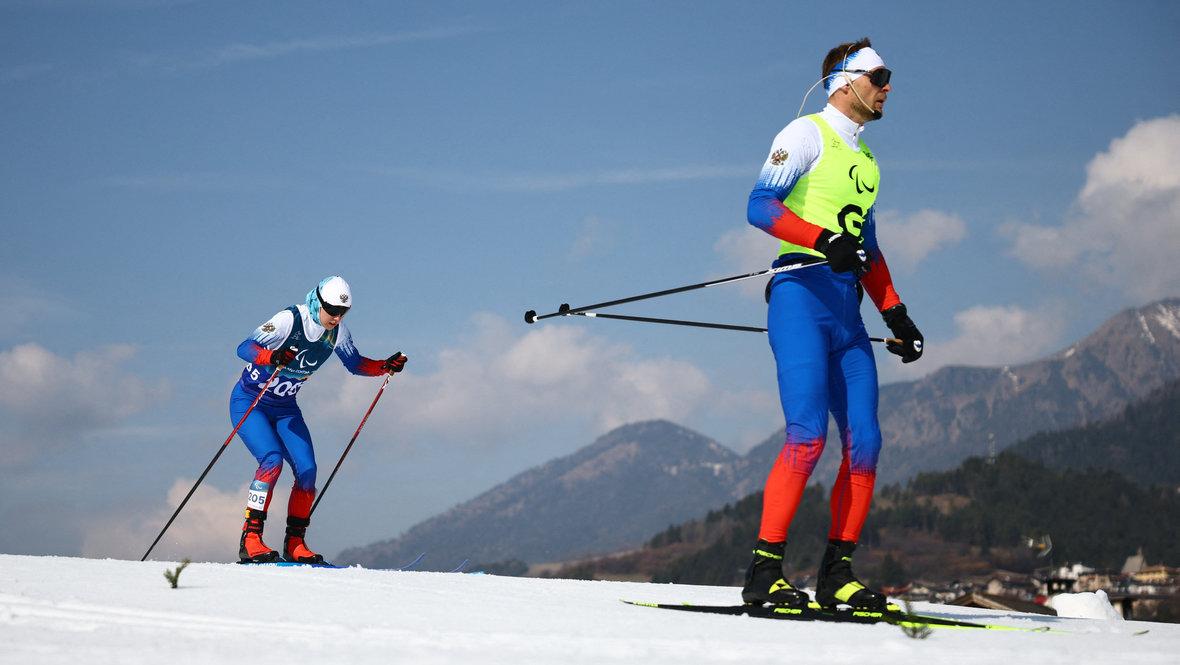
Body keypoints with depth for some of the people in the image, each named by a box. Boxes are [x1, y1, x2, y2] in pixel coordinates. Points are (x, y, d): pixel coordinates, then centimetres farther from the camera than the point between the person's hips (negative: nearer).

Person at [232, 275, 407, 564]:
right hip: (249, 402, -6)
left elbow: (355, 364, 10)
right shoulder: (289, 320, -25)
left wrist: (385, 366, -8)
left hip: (285, 409, 6)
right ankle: (250, 539, -21)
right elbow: (244, 348, -33)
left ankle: (295, 543, 5)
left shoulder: (337, 331, -7)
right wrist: (271, 357, -54)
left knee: (307, 472, -9)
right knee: (272, 459, -27)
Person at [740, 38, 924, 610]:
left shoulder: (866, 159, 25)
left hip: (847, 311, 8)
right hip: (801, 295, -8)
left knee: (864, 442, -2)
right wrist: (825, 240, -26)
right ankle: (765, 570, -15)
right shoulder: (807, 134, 1)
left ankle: (836, 573, 4)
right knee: (808, 435, -19)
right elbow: (760, 205, -12)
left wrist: (894, 312, 19)